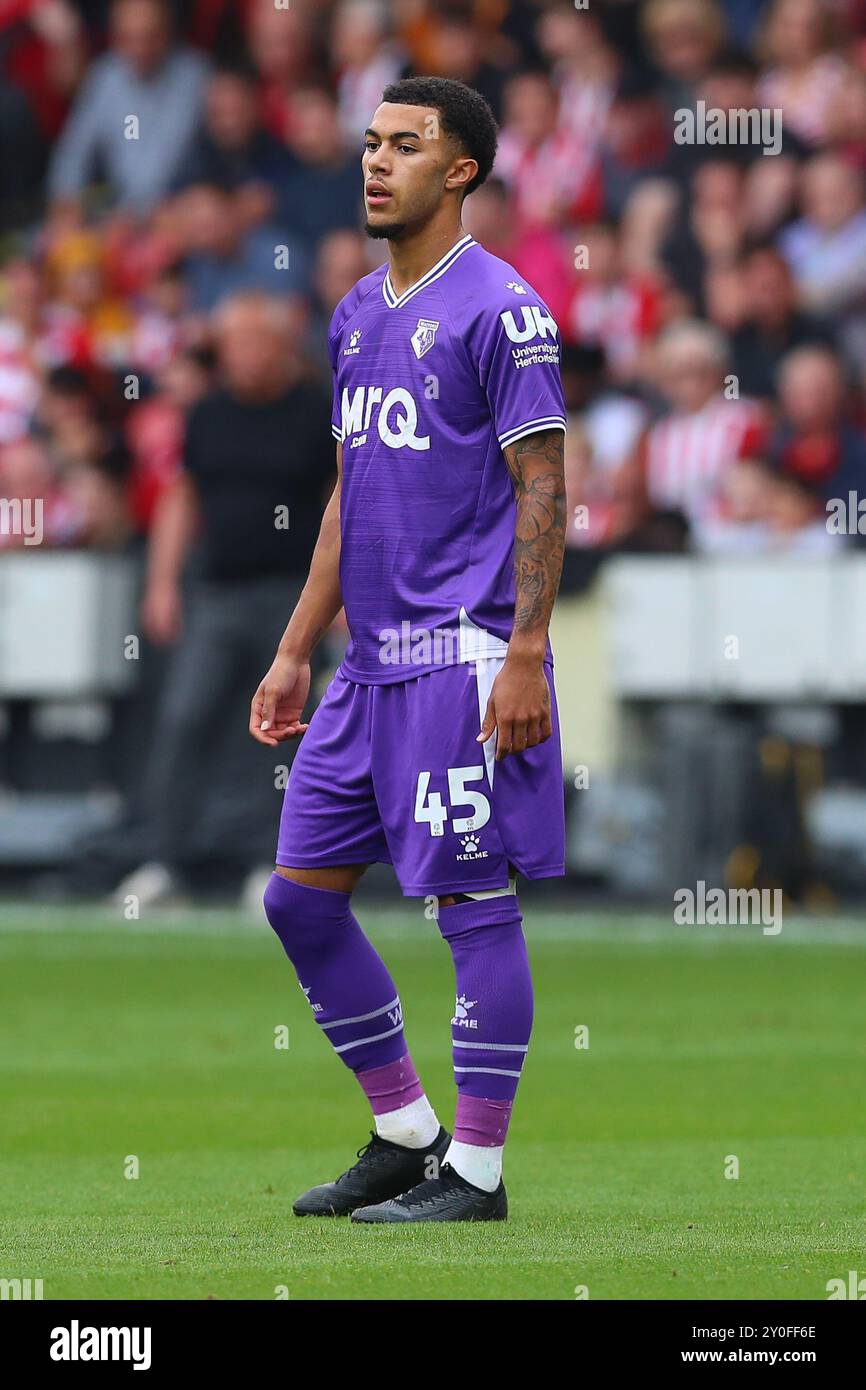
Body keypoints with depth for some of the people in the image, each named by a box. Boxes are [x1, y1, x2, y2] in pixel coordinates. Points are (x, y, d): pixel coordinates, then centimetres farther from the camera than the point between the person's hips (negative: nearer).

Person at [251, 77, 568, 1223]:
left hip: (463, 655, -9)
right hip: (372, 658, 9)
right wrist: (295, 653, 20)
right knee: (301, 896, 8)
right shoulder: (357, 314, 16)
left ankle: (475, 1171, 1)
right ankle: (405, 1136, 18)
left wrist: (526, 657, -18)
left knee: (476, 902, -4)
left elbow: (543, 491, -12)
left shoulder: (501, 309, -8)